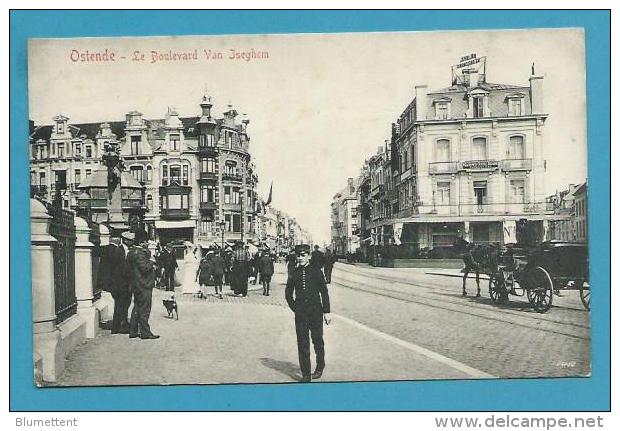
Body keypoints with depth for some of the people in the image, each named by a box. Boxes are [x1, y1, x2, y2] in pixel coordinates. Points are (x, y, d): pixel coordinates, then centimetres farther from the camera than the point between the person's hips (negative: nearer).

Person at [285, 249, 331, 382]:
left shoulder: (316, 271, 1)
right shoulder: (295, 273, 7)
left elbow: (324, 292, 2)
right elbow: (288, 292, 19)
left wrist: (326, 312, -1)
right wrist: (294, 307, 10)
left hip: (316, 312, -2)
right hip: (300, 314, 2)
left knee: (317, 340, 10)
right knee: (302, 344, 1)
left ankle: (320, 367, 32)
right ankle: (306, 374, 7)